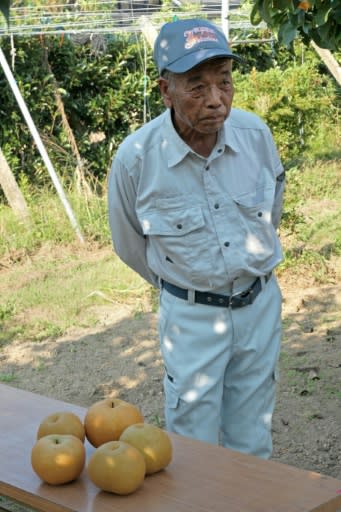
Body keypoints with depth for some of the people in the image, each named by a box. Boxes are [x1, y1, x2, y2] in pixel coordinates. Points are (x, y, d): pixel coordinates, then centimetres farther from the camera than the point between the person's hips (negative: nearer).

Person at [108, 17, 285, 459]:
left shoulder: (255, 133, -12)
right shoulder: (135, 158, -20)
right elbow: (129, 244, 0)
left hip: (260, 303, 3)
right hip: (192, 315, -3)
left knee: (252, 446, 16)